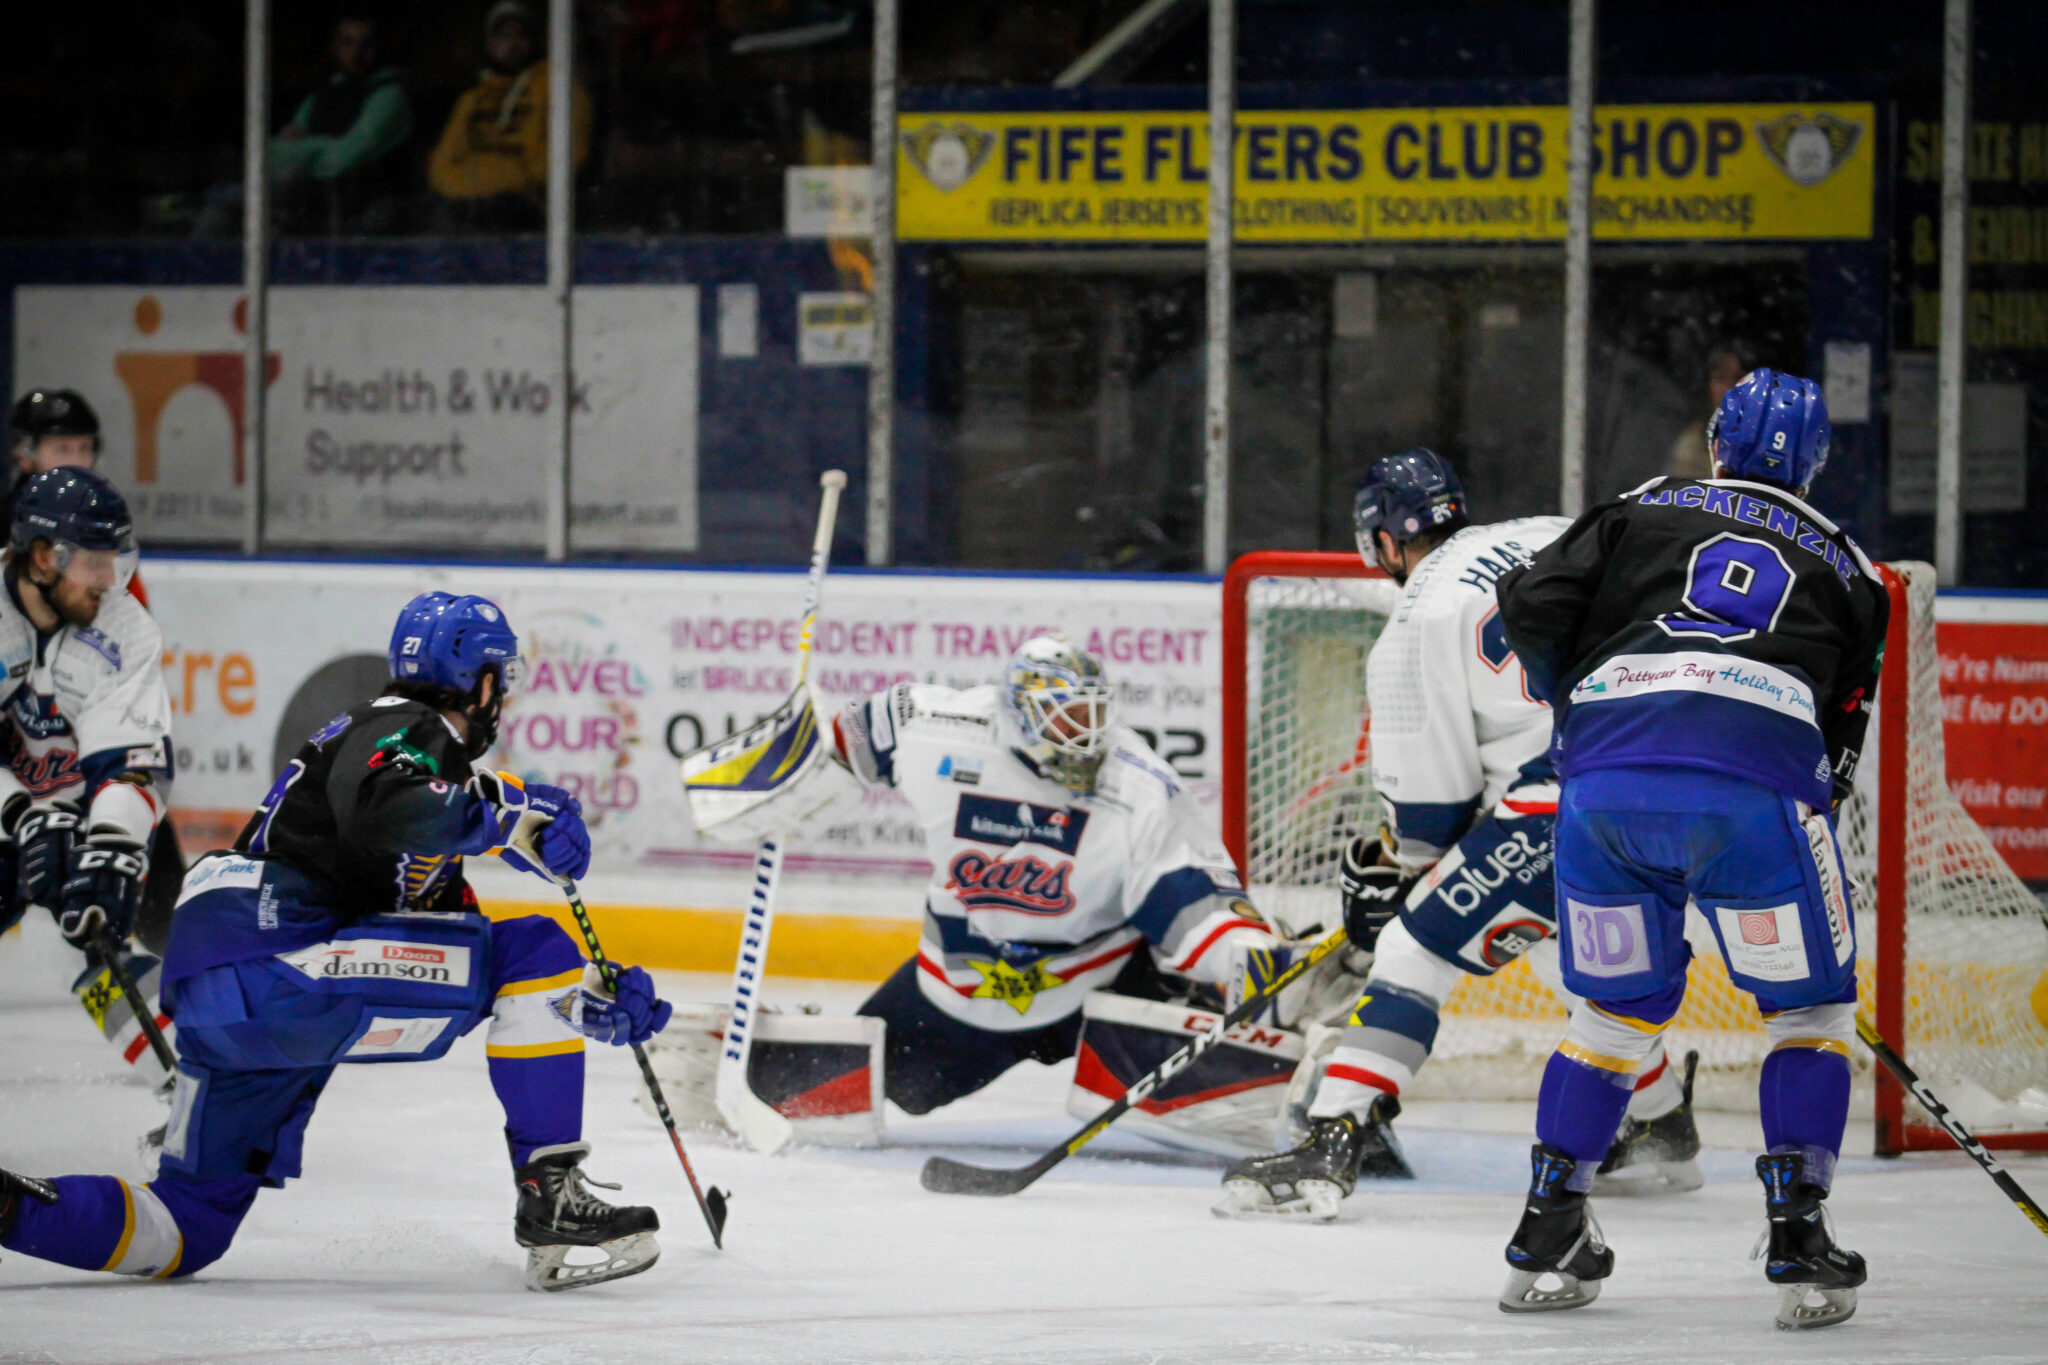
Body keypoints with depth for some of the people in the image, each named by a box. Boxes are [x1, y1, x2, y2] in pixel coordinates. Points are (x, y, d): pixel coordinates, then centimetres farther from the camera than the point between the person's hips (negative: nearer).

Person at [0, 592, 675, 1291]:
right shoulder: (404, 732, 0)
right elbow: (388, 823, -24)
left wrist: (590, 997, 21)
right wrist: (515, 813, -15)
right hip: (273, 966, -10)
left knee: (188, 1231, 14)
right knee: (537, 949, -7)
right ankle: (550, 1198, -9)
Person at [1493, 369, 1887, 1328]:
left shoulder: (1642, 511, 24)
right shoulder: (1844, 566, 26)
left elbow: (1532, 609, 13)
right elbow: (1844, 725, 25)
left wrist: (1572, 701, 30)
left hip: (1605, 773, 2)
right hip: (1757, 775, -2)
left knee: (1619, 1006, 19)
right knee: (1811, 1006, 14)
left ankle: (1545, 1240, 18)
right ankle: (1797, 1240, 3)